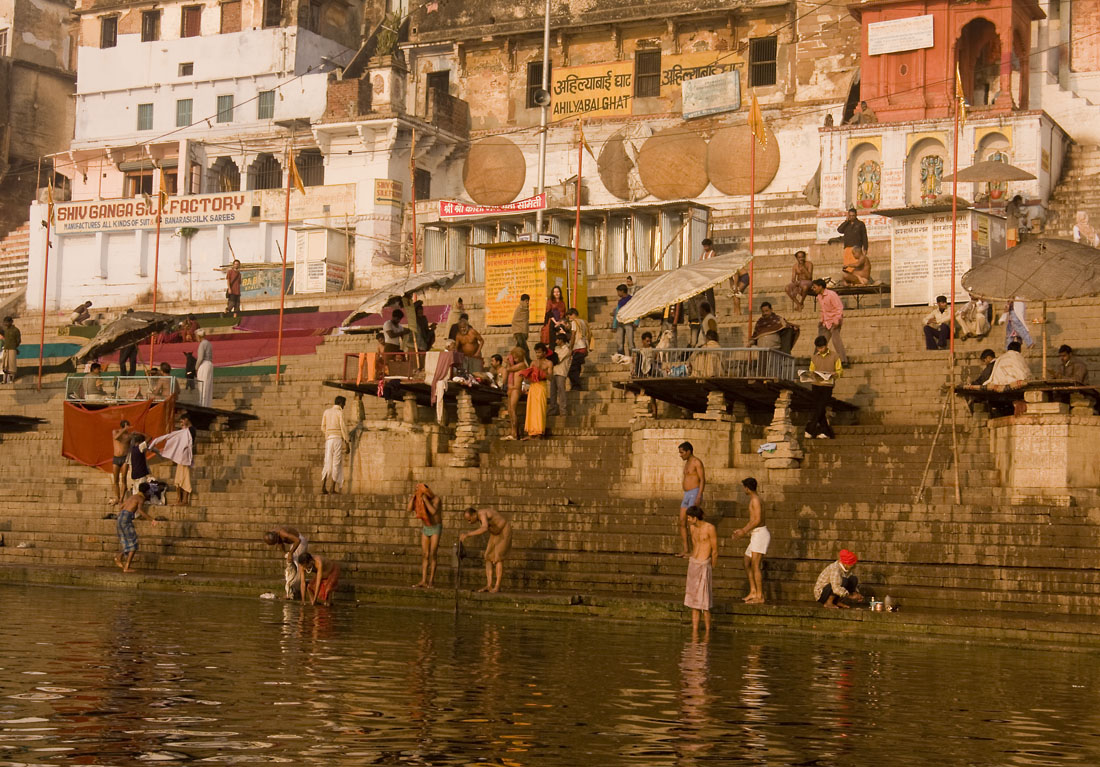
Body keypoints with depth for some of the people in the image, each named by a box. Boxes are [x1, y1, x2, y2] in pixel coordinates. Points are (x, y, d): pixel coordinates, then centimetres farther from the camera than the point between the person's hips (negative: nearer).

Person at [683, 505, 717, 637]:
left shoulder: (710, 528, -12)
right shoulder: (692, 527, 8)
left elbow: (715, 551, -7)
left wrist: (711, 570, 1)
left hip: (704, 566, -7)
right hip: (692, 564, 7)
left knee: (704, 603, -4)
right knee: (694, 601, 6)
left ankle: (707, 631, 5)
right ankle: (695, 630, 9)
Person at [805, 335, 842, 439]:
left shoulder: (834, 356, 4)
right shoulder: (814, 358, 13)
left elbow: (840, 370, 5)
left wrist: (834, 374, -16)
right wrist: (811, 374, -6)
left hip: (827, 385, -4)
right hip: (816, 385, 4)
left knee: (820, 408, -11)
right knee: (818, 408, 1)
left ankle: (810, 430, -12)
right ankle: (826, 431, 8)